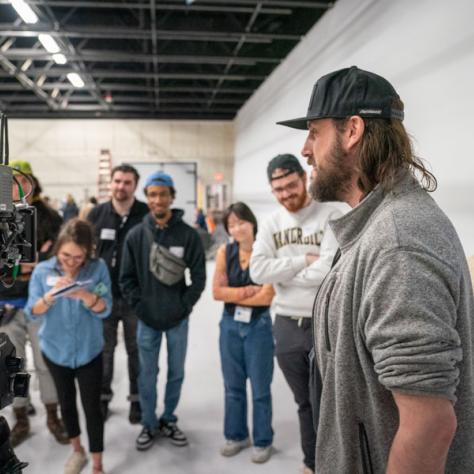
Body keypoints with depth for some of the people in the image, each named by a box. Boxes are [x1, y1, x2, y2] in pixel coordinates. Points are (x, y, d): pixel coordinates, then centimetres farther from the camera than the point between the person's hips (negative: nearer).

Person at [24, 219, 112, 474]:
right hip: (55, 351, 2)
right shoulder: (42, 271, -11)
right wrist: (51, 295, -31)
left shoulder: (98, 268, -14)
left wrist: (86, 296, -36)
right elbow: (32, 312, -12)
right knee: (66, 403, 20)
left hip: (88, 351, -2)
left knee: (92, 407, 3)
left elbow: (105, 309, -16)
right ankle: (77, 451, 44)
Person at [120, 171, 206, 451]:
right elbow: (127, 278, 1)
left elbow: (199, 276, -3)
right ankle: (149, 424, 29)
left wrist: (184, 306, -9)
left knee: (176, 373, 13)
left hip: (178, 318, 0)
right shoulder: (136, 235, -2)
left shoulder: (189, 235, -6)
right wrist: (140, 307, -6)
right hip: (147, 319, 0)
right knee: (147, 374, 11)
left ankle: (168, 420, 32)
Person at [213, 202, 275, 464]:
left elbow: (266, 296, -16)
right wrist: (247, 291, -13)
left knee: (260, 388, 8)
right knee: (233, 386, 16)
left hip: (259, 326, -4)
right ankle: (236, 435, 34)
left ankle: (263, 441, 26)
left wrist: (233, 295, -7)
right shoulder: (224, 251, 0)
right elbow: (217, 292, -3)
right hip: (230, 324, 4)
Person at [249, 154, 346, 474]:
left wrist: (284, 274, -8)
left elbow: (330, 269, -22)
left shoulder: (333, 215, -10)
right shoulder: (271, 224, 6)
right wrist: (303, 260, -14)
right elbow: (258, 271, -7)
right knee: (305, 403, 21)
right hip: (286, 325, 5)